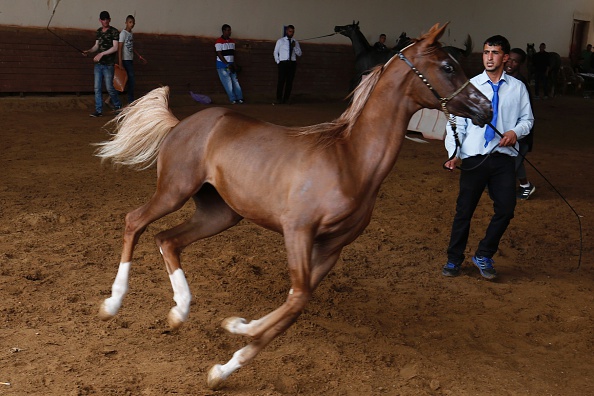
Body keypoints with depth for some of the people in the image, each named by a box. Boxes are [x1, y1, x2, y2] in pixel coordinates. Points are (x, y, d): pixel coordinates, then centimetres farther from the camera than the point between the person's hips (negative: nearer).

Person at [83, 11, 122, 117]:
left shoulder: (114, 31, -4)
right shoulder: (98, 31, 15)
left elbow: (115, 48, -12)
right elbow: (96, 45, 17)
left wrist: (102, 54, -18)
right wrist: (88, 51, -2)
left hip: (108, 64, -6)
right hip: (98, 64, 6)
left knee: (109, 87, -4)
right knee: (97, 88, 2)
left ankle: (118, 106, 17)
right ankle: (99, 110, 5)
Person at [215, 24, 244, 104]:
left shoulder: (232, 41, 12)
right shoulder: (219, 42, -9)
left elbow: (233, 54, 14)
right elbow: (219, 55, -13)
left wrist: (234, 64, 3)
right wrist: (227, 65, -14)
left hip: (231, 65, 6)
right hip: (222, 66, -6)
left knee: (235, 81, 1)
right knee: (228, 83, -7)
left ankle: (240, 98, 2)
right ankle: (233, 99, -6)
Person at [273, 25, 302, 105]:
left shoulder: (295, 42, 12)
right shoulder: (280, 41, 6)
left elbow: (299, 54, 7)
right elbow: (275, 52, 9)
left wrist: (294, 47, -8)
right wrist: (278, 62, 0)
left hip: (293, 63, 3)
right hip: (283, 63, -3)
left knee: (290, 82, 1)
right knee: (281, 81, -9)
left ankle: (286, 99, 7)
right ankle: (279, 99, -4)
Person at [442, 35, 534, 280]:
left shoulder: (517, 88, 4)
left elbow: (527, 118, 10)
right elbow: (457, 122, -2)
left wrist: (516, 131, -13)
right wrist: (453, 154, -13)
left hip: (503, 157, 1)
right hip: (473, 158, -1)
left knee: (506, 208, -2)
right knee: (464, 210, 6)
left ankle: (484, 256, 19)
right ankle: (454, 259, 22)